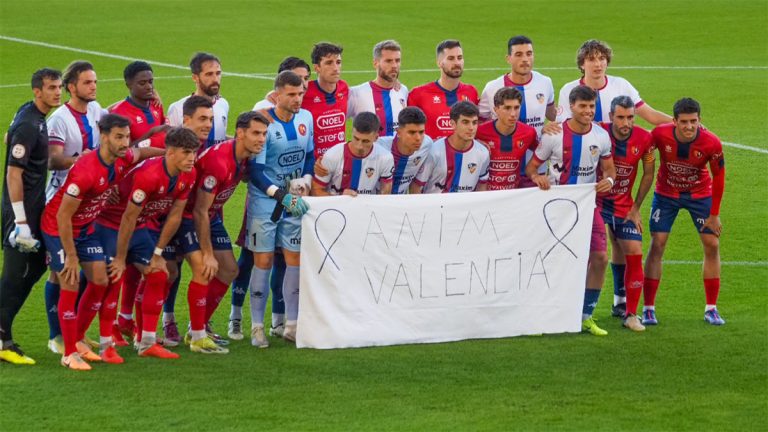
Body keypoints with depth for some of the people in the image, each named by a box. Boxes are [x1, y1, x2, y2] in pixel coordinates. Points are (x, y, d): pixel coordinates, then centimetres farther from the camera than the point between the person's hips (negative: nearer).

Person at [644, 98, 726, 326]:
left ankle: (711, 309, 8)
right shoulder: (660, 134, -28)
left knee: (712, 245, -3)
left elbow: (718, 177, -11)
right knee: (657, 245, -8)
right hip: (666, 194, 0)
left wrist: (714, 214, -8)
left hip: (700, 194, 1)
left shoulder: (712, 143, -26)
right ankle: (648, 309, -2)